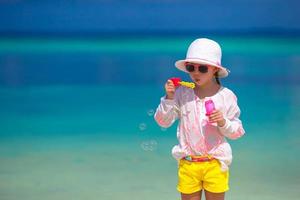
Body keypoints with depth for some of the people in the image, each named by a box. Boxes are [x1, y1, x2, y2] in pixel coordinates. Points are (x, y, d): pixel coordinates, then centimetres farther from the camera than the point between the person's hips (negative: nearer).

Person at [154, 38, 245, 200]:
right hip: (188, 163, 1)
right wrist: (168, 98, -11)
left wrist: (223, 122, -19)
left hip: (215, 163, -1)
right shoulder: (182, 93, -1)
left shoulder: (226, 96, -3)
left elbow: (237, 132, 0)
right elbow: (163, 122, 1)